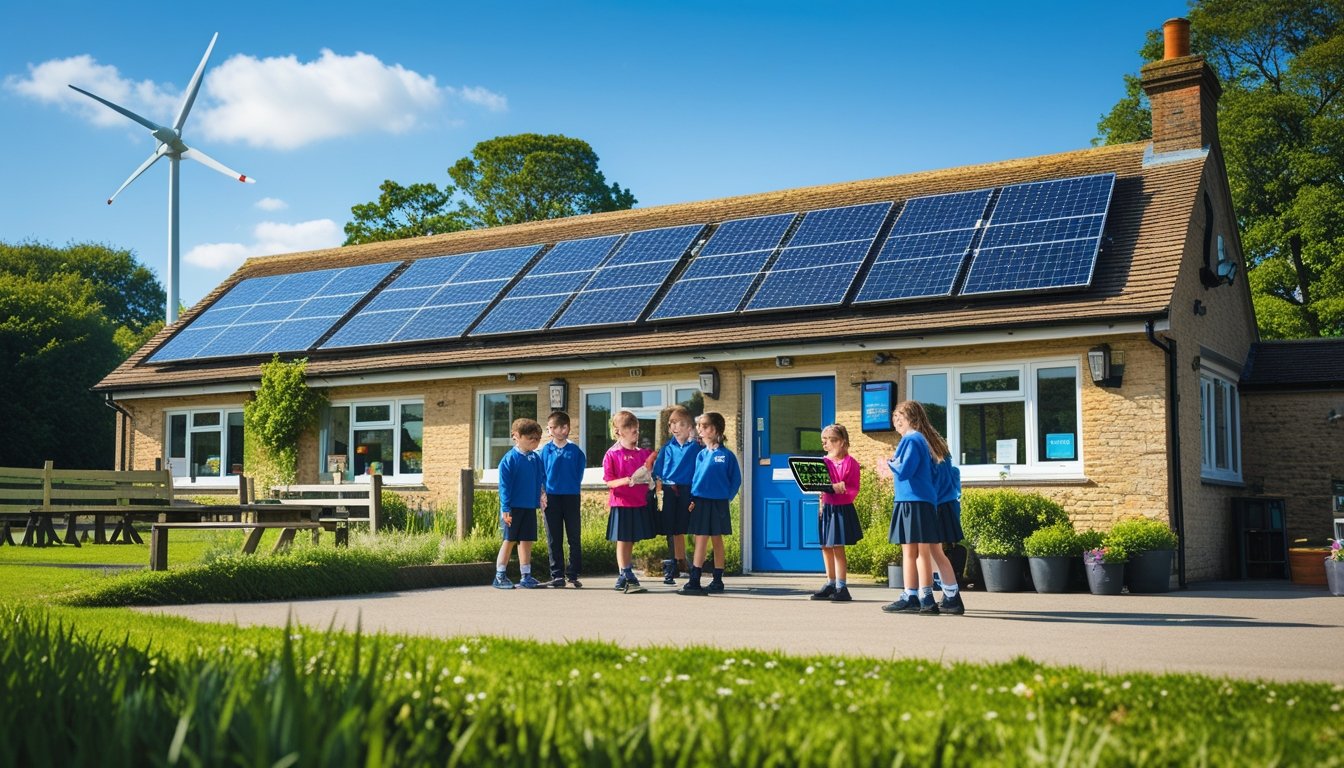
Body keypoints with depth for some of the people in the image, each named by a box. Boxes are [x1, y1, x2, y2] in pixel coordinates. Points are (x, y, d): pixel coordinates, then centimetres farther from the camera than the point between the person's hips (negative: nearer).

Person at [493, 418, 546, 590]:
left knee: (527, 542, 8)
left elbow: (542, 480, 16)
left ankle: (526, 577, 15)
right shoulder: (509, 459, -10)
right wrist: (506, 509, -14)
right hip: (513, 507, -5)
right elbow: (504, 485, -11)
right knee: (509, 541, 0)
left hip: (530, 507, 5)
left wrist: (542, 497, 4)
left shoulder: (536, 459, 7)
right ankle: (499, 576, 9)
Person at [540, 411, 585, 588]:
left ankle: (573, 574, 12)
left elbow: (579, 473, 5)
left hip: (571, 497, -1)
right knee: (554, 539, 5)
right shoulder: (546, 450, 3)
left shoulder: (575, 451, -2)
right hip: (551, 498, 1)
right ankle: (557, 575, 11)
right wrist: (543, 494, -1)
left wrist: (573, 486, -1)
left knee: (574, 537, 3)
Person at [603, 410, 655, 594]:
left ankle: (623, 579, 19)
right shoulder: (612, 455, -6)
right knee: (622, 542, 0)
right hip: (621, 504, -5)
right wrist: (626, 480, -22)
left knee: (631, 542, 11)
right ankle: (628, 579, 0)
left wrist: (649, 479, -3)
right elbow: (609, 481, -8)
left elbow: (649, 475, 18)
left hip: (640, 504, 5)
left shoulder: (644, 453, 8)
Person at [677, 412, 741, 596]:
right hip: (700, 502, 3)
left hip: (718, 503, -3)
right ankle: (694, 582, 6)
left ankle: (718, 581, 11)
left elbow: (736, 479, 0)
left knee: (717, 541, 5)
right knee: (700, 541, 4)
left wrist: (727, 497, -5)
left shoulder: (727, 455, -5)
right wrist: (692, 499, -2)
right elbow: (695, 478, 8)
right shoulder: (701, 455, 6)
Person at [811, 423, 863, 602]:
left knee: (838, 547, -7)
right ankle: (830, 584, 20)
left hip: (842, 509, -6)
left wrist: (841, 488, -24)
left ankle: (841, 587, -3)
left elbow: (854, 489, -9)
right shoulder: (823, 462, 8)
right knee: (826, 547, 10)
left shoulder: (850, 463, -7)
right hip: (826, 507, 6)